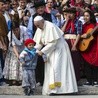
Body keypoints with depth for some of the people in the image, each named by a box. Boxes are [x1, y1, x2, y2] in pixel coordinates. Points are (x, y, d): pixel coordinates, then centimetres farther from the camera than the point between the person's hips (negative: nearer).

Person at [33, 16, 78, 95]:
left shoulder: (50, 27, -21)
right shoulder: (39, 29, 4)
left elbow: (53, 42, -23)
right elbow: (39, 42, 8)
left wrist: (42, 51, -21)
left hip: (59, 49, -8)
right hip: (50, 50, 8)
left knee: (56, 67, -14)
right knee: (50, 70, 3)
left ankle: (55, 89, -16)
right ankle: (51, 90, 3)